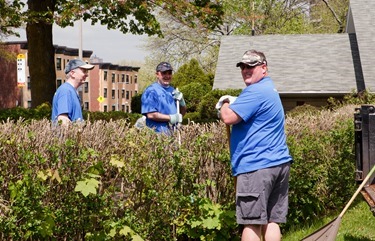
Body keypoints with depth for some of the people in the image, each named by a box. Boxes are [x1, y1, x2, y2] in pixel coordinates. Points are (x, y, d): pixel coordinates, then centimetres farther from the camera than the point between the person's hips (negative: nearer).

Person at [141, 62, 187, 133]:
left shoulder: (173, 90, 19)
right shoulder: (151, 91, -4)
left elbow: (182, 113, 22)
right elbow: (150, 115, -14)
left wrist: (181, 101, 2)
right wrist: (170, 118, -13)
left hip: (174, 133, 7)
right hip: (158, 132, -7)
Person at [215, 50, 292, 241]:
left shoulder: (255, 91, -12)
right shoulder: (269, 89, 23)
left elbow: (229, 117, -19)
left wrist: (224, 104, 2)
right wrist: (232, 103, 11)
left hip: (257, 165, -10)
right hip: (279, 163, 10)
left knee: (251, 222, -7)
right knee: (271, 221, 9)